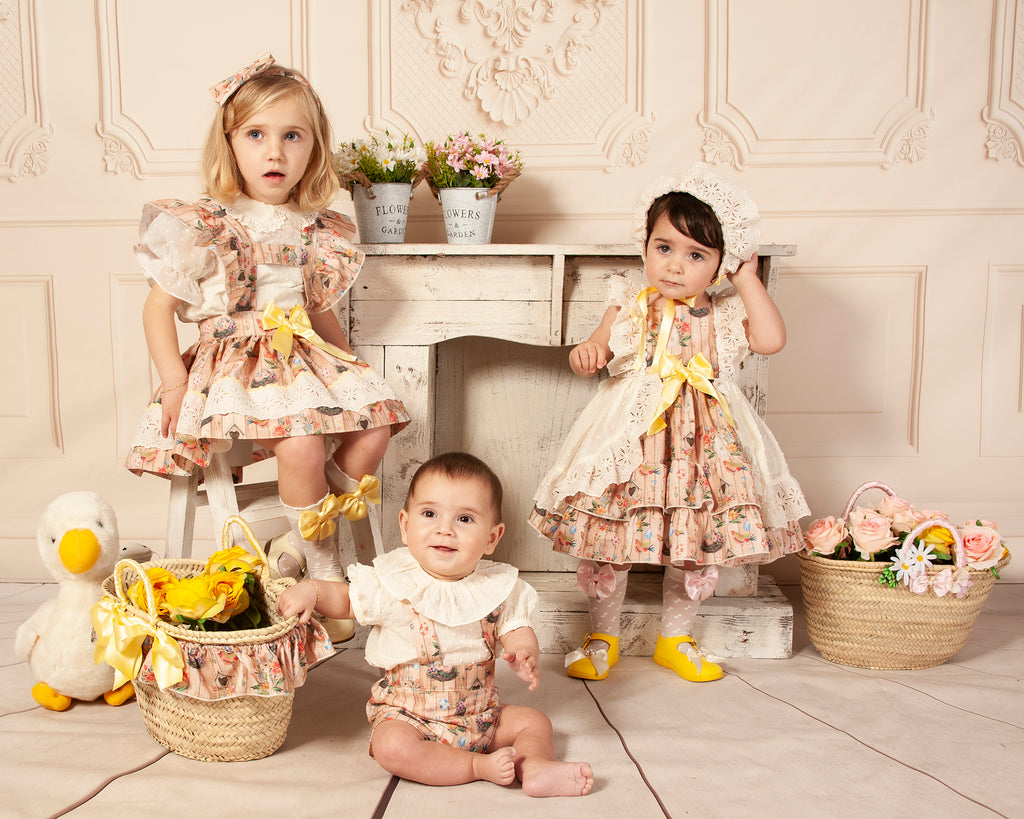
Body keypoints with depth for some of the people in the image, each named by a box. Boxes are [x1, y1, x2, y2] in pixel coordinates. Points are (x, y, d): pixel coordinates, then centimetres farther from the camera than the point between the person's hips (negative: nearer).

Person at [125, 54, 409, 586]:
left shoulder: (316, 230, 9)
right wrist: (175, 382, -12)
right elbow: (158, 306, -2)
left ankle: (302, 540, 2)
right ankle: (322, 561, -3)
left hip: (305, 356, 6)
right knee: (302, 446, -29)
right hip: (239, 361, -6)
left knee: (375, 425, -14)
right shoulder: (204, 228, -6)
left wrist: (351, 364, 14)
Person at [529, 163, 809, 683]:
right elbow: (599, 350, 3)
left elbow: (772, 339, -11)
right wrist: (586, 353, -21)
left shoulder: (726, 315, 4)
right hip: (630, 437, -1)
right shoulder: (631, 305, 2)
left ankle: (675, 640, 31)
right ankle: (603, 638, 24)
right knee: (607, 532, 2)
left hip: (703, 443, 2)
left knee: (698, 544, 9)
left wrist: (747, 279, -4)